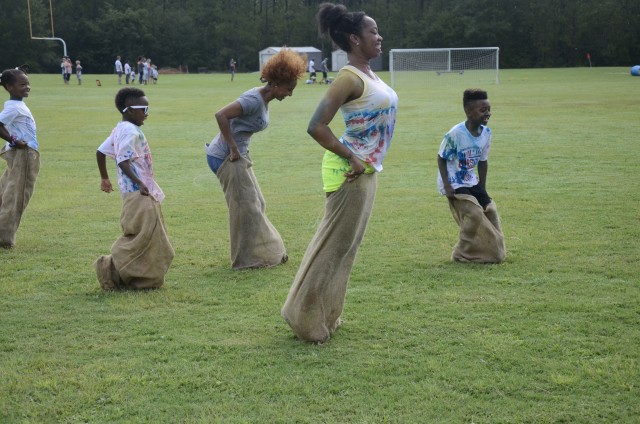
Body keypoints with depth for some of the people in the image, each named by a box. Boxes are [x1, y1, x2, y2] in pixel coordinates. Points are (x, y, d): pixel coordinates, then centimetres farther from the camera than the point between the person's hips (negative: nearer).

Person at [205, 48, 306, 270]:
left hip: (237, 156, 10)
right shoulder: (254, 100, -21)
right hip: (225, 157, -10)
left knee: (254, 205, 16)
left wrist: (237, 150, 12)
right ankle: (248, 258, 11)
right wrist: (233, 149, -24)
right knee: (245, 207, -1)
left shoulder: (263, 99, 7)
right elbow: (221, 115, -30)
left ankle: (262, 252, 28)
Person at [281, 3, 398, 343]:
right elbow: (316, 126, -25)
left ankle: (325, 316, 26)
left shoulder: (368, 75, 11)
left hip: (367, 171, 9)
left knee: (346, 244, 15)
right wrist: (350, 159, -20)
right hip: (351, 171, -9)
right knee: (335, 244, -2)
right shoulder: (349, 78, -18)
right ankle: (306, 319, 9)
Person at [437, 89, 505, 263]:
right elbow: (441, 158, -14)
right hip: (453, 184, -7)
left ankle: (491, 251, 19)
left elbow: (483, 161, 7)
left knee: (490, 209, 4)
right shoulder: (455, 134, -24)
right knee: (474, 215, -16)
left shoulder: (486, 133, -4)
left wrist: (483, 188, 7)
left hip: (471, 182, 7)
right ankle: (463, 254, 0)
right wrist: (447, 186, -19)